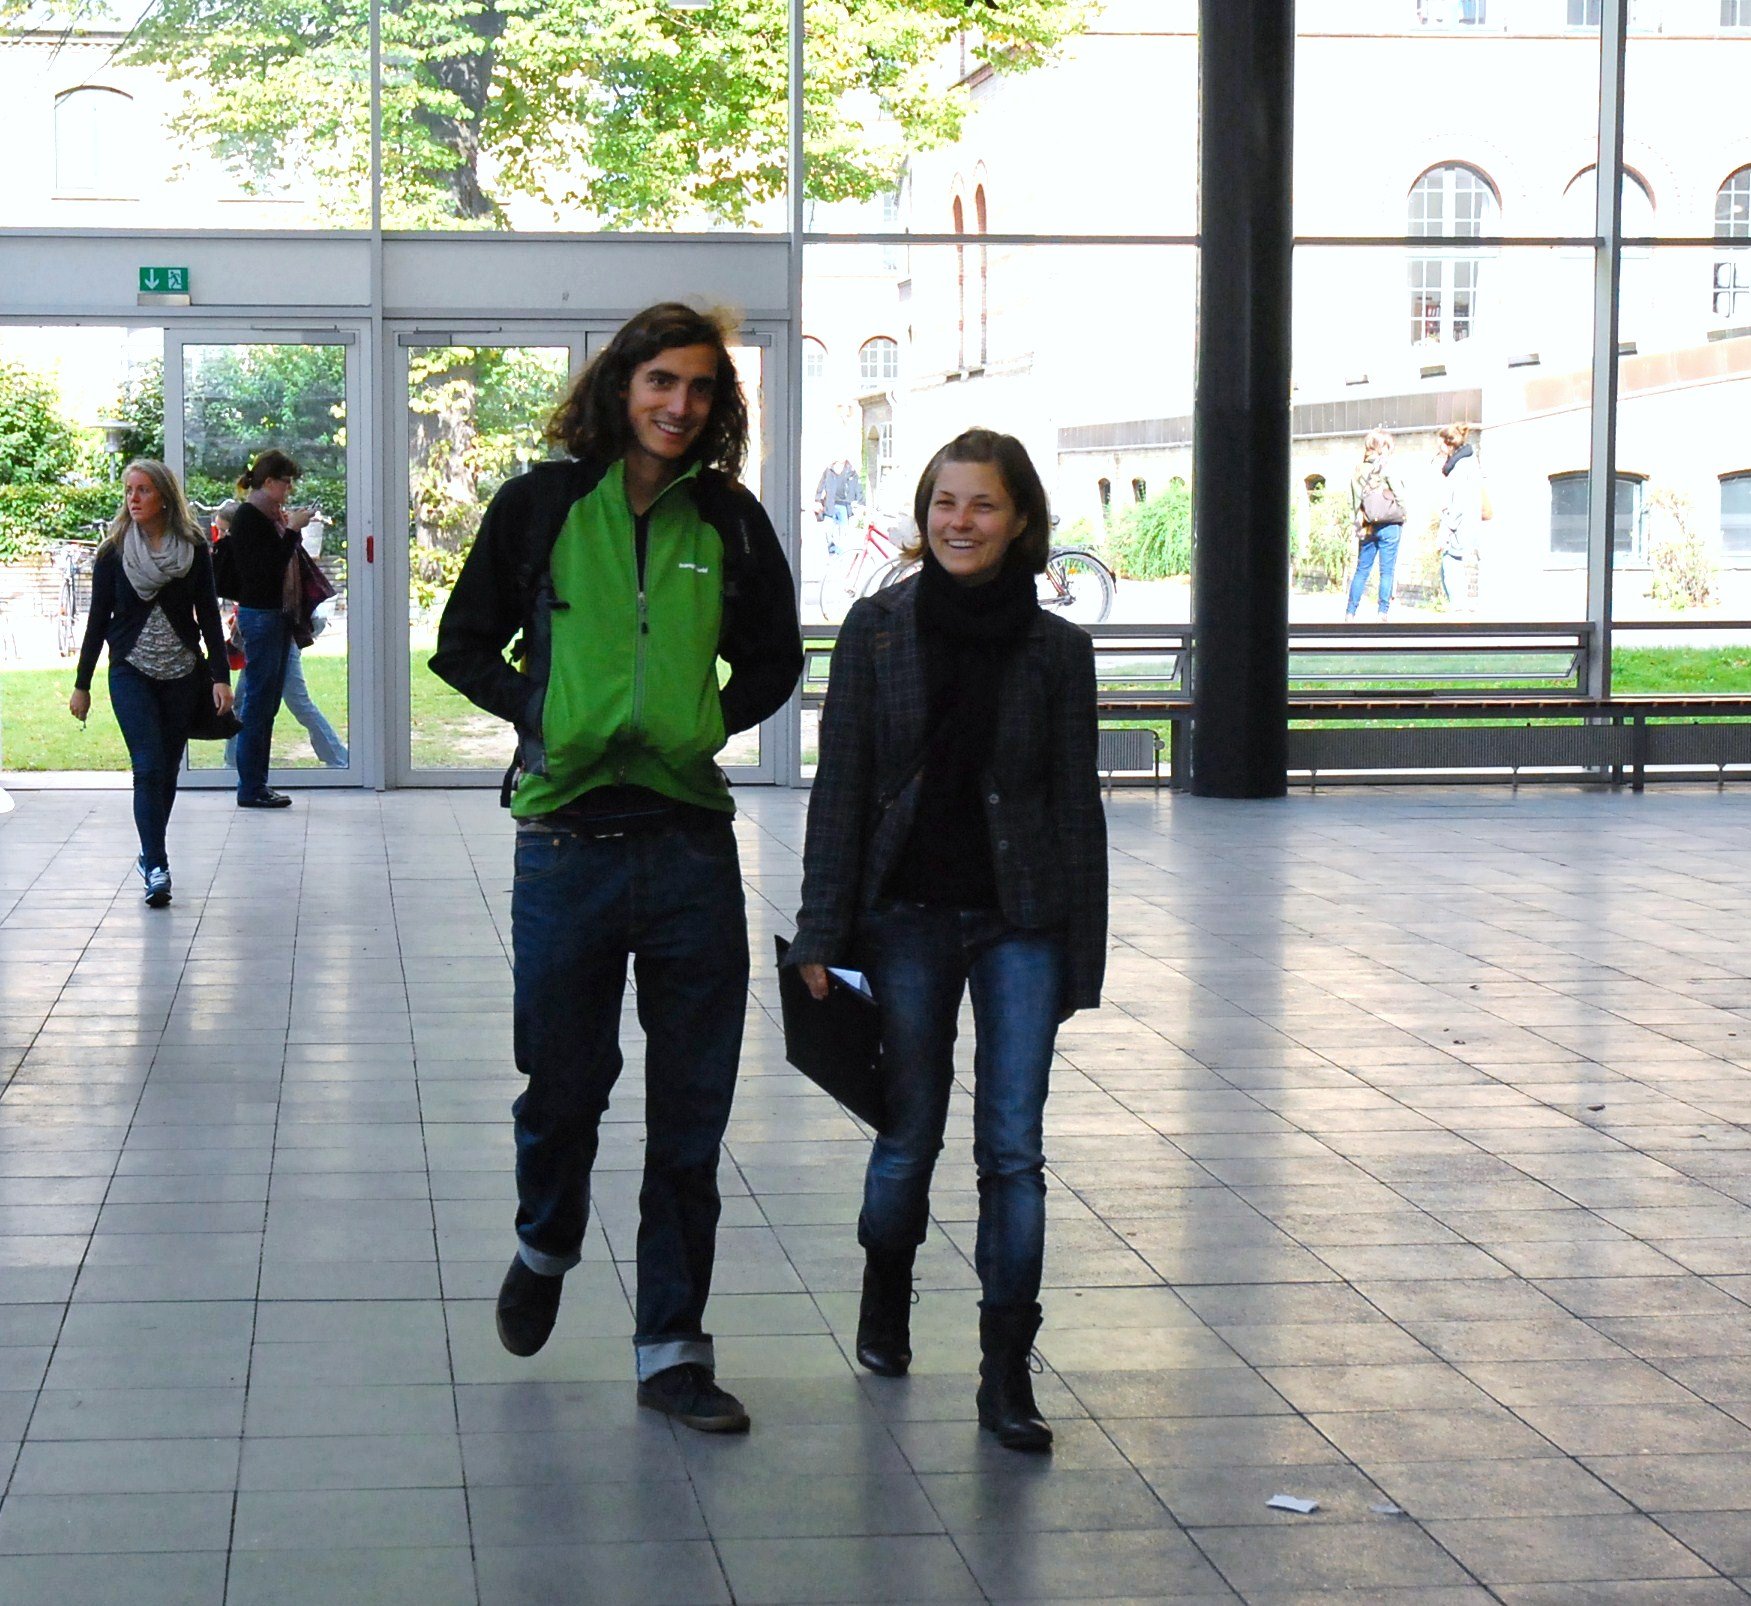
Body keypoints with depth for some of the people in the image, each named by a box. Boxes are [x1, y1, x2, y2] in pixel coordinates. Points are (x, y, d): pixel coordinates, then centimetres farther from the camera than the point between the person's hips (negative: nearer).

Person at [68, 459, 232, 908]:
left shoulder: (194, 549, 1)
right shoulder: (114, 553, 0)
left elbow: (208, 614, 3)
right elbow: (98, 619, 4)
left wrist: (220, 676, -5)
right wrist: (81, 684, 5)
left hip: (183, 674, 1)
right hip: (131, 673, -1)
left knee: (167, 770, 8)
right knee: (149, 768, -12)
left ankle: (151, 856, 24)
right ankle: (156, 868, -13)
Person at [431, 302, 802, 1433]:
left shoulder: (730, 521, 6)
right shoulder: (541, 505, 2)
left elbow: (774, 656, 18)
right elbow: (465, 642, 10)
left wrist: (710, 723, 2)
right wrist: (539, 715, -4)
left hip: (692, 841, 1)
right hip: (567, 840, -1)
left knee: (690, 1114, 3)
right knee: (562, 1084, 9)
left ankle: (672, 1347, 13)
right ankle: (547, 1246, 40)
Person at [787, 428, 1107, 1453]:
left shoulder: (1056, 648, 1)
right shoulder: (879, 629, 0)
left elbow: (1077, 803, 3)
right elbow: (841, 784, 0)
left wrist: (1082, 955, 1)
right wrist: (823, 933, -4)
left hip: (1020, 918, 0)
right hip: (908, 915, 0)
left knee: (1014, 1147, -3)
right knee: (911, 1132, 9)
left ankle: (1008, 1372, 4)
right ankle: (885, 1300, 37)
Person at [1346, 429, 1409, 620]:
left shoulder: (1359, 470, 3)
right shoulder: (1386, 468, -10)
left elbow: (1353, 502, 6)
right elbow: (1400, 496, -7)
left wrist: (1358, 525, 13)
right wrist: (1401, 518, 9)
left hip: (1367, 527, 4)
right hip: (1389, 526, -4)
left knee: (1362, 569, 11)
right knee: (1387, 571, 1)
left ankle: (1350, 612, 10)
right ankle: (1382, 613, 0)